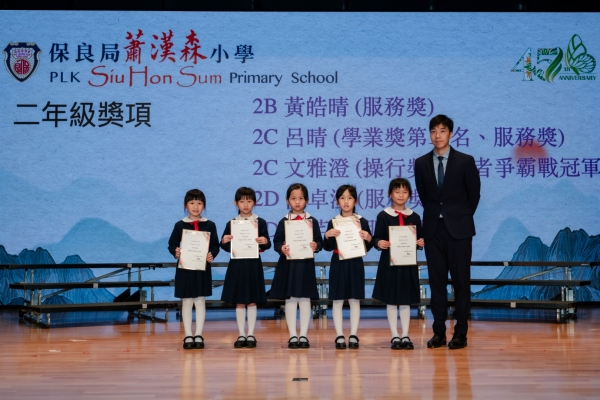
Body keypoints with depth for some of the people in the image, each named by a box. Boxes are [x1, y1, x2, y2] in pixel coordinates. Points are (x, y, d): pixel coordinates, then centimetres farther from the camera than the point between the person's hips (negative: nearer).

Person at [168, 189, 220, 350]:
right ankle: (188, 336, 10)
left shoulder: (210, 225, 3)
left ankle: (198, 335, 10)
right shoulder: (180, 225, 2)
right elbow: (172, 244, 3)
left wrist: (212, 255, -15)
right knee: (187, 301, 4)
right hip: (185, 268, 0)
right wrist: (175, 252, -18)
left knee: (200, 301, 4)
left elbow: (215, 245, 4)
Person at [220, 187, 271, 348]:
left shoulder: (260, 222, 1)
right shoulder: (231, 223, 4)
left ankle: (251, 335, 12)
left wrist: (265, 242, -22)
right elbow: (226, 247, 7)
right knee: (239, 302, 5)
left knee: (252, 301, 5)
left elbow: (267, 244, 0)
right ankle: (241, 335, 13)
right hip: (237, 265, 1)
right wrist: (224, 242, -14)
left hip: (253, 264, -1)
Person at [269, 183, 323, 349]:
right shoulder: (283, 222, 3)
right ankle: (292, 335, 9)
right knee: (290, 299, 3)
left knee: (305, 299, 3)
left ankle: (303, 335, 10)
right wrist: (281, 248, -19)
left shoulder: (313, 221, 4)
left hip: (306, 264, 0)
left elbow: (319, 241, 3)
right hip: (288, 264, 0)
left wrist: (316, 246, -18)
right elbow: (276, 242, 1)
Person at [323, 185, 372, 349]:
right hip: (338, 263, 0)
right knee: (337, 300, 1)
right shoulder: (333, 222, 2)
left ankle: (353, 335, 10)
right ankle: (339, 336, 7)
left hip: (355, 264, 0)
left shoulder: (362, 222, 1)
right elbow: (328, 247, 1)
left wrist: (368, 239, -16)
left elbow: (367, 248, 5)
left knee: (354, 300, 4)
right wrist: (327, 236, -17)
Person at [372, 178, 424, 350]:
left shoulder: (414, 217, 7)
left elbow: (419, 239, 9)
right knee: (391, 300, 2)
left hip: (408, 263, 2)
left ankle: (405, 336, 13)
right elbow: (376, 237, -4)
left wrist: (420, 243, -12)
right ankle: (395, 336, 10)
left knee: (406, 300, 7)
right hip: (389, 262, -2)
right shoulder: (383, 216, -1)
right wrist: (379, 243, -25)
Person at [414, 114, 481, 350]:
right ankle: (439, 332, 8)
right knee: (436, 281, 4)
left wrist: (462, 217, 8)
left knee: (461, 281, 0)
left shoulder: (465, 161, -3)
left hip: (458, 229, -3)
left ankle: (460, 333, 4)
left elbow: (474, 194, 4)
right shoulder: (421, 163, 5)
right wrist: (435, 215, 11)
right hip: (433, 228, 3)